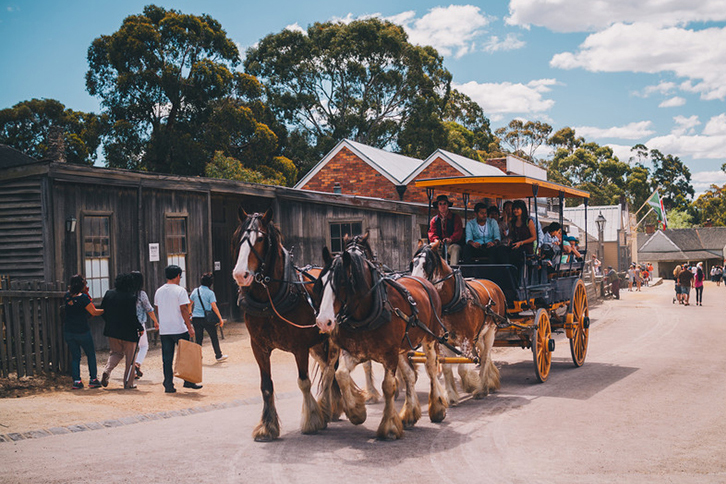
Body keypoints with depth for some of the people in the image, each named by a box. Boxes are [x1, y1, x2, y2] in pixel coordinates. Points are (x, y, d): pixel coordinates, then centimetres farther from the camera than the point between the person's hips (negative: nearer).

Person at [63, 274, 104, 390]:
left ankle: (76, 381, 7)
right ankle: (93, 379, 13)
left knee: (75, 356, 12)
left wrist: (85, 292, 12)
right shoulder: (83, 297, -16)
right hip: (82, 331, -5)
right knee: (91, 354, 11)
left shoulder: (67, 296, 0)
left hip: (68, 331, 5)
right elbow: (93, 312, -12)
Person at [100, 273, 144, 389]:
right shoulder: (131, 297, -16)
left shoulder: (109, 293, 1)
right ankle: (128, 383, 12)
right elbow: (132, 316, -17)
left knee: (116, 353, 22)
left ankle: (107, 370, -3)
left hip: (112, 330, 5)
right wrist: (140, 328, -4)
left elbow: (103, 311, 7)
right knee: (129, 358, 9)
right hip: (128, 332, -5)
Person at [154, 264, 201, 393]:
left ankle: (168, 385, 6)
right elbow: (184, 310, -14)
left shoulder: (159, 291, 10)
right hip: (179, 330, -5)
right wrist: (190, 327, -12)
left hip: (164, 330, 5)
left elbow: (157, 310, 17)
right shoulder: (180, 290, -9)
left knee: (167, 359, 6)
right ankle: (188, 381, 12)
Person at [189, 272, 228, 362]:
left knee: (198, 338, 10)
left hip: (196, 318, 4)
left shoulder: (195, 291, 4)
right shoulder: (210, 293, -10)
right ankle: (218, 355, 21)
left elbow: (189, 303, 13)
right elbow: (214, 307, -15)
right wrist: (220, 318, -11)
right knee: (214, 337, 11)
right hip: (207, 318, -4)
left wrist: (190, 314, 27)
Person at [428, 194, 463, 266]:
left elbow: (458, 232, -1)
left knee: (455, 248, -37)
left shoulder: (456, 218, 11)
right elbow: (432, 232, 8)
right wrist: (435, 240, -18)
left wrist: (451, 239, -23)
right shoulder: (434, 220, 20)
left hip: (452, 244, -2)